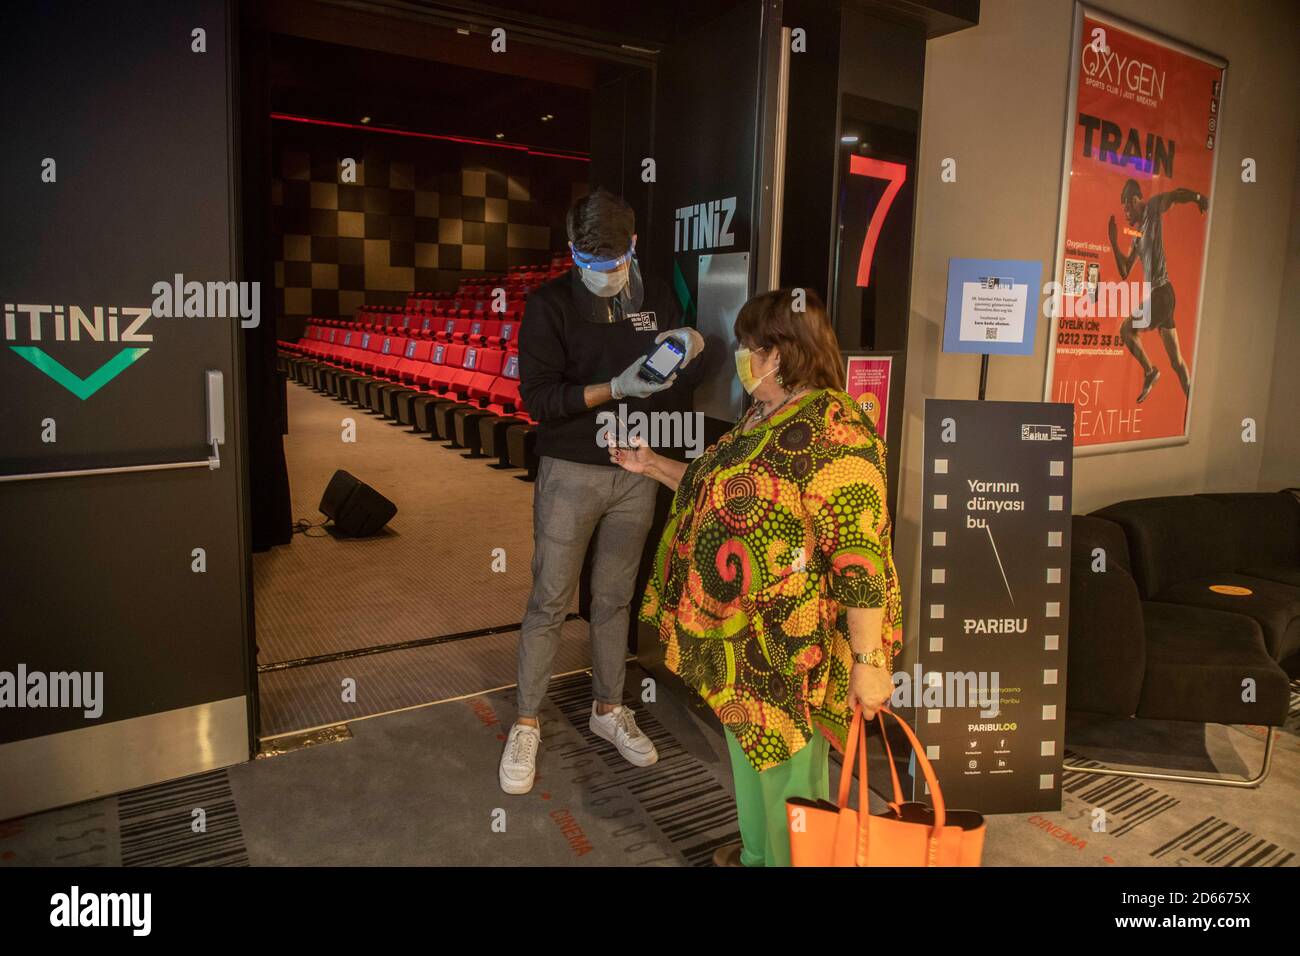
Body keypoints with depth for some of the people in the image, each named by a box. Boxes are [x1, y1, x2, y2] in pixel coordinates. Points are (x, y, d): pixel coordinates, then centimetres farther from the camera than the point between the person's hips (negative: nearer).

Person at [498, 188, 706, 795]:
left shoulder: (655, 301, 5)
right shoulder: (550, 305, -9)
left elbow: (684, 382, 10)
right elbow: (537, 397, -16)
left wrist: (691, 350, -13)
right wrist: (615, 388, -27)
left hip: (635, 472, 4)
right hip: (570, 473, -3)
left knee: (615, 598, 14)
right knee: (549, 602, 2)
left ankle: (608, 709, 32)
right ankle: (526, 726, 18)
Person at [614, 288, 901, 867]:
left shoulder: (834, 433, -23)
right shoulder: (762, 417, 7)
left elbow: (861, 559, -25)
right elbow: (729, 494, 18)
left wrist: (869, 662, -24)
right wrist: (653, 466, 18)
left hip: (791, 645, -9)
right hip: (740, 634, 9)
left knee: (784, 765, 11)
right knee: (751, 750, 26)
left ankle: (788, 855, 36)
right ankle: (758, 851, 48)